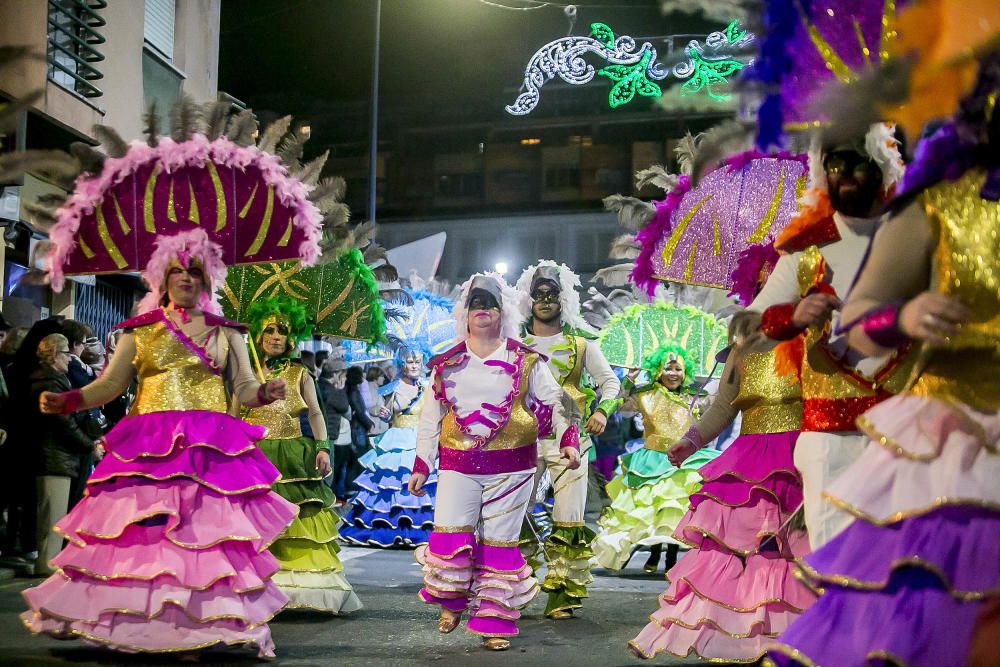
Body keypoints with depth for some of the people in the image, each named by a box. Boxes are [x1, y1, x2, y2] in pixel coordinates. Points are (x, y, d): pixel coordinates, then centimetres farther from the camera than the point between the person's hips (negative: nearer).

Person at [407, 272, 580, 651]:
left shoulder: (525, 361, 5)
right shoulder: (447, 363, 11)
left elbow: (553, 402, 5)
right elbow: (430, 417, 13)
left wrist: (568, 439, -11)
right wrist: (421, 466, 10)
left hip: (511, 467, -1)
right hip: (458, 466, 1)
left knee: (499, 543, 2)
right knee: (450, 536, -10)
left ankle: (494, 622, 13)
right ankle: (451, 601, 18)